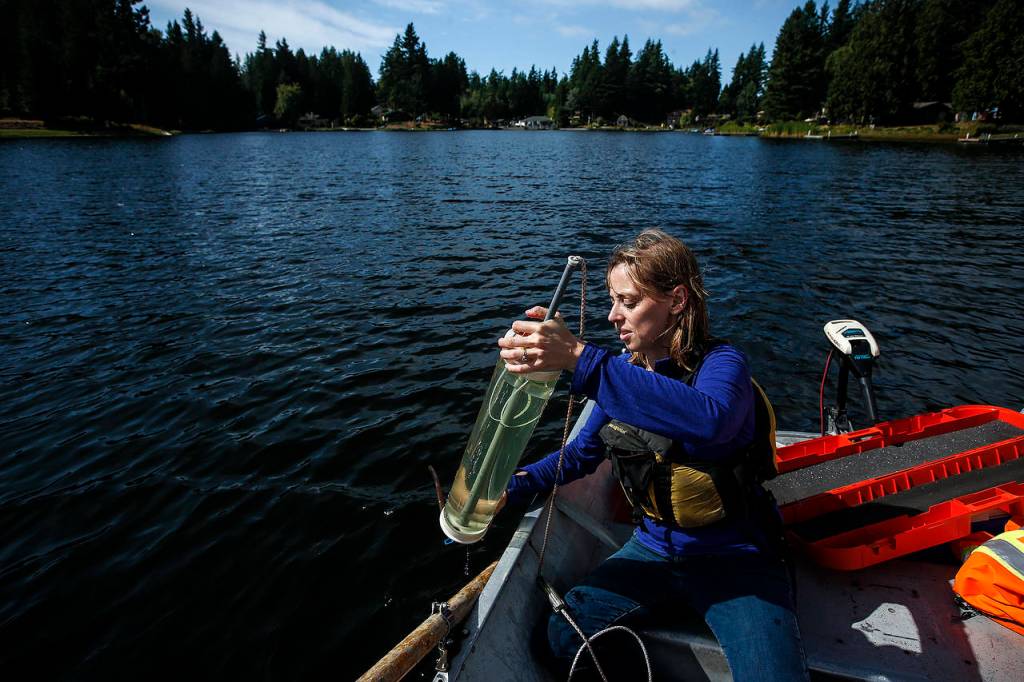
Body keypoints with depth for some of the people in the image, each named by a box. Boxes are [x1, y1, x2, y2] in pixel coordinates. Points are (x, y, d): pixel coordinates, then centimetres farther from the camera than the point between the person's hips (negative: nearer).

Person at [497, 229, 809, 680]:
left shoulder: (720, 363, -17)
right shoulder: (625, 372, 1)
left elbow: (709, 419, -43)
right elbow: (583, 452, 13)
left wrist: (580, 359, -48)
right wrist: (511, 487, -1)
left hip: (734, 559, -4)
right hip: (655, 548, 5)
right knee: (565, 636, -12)